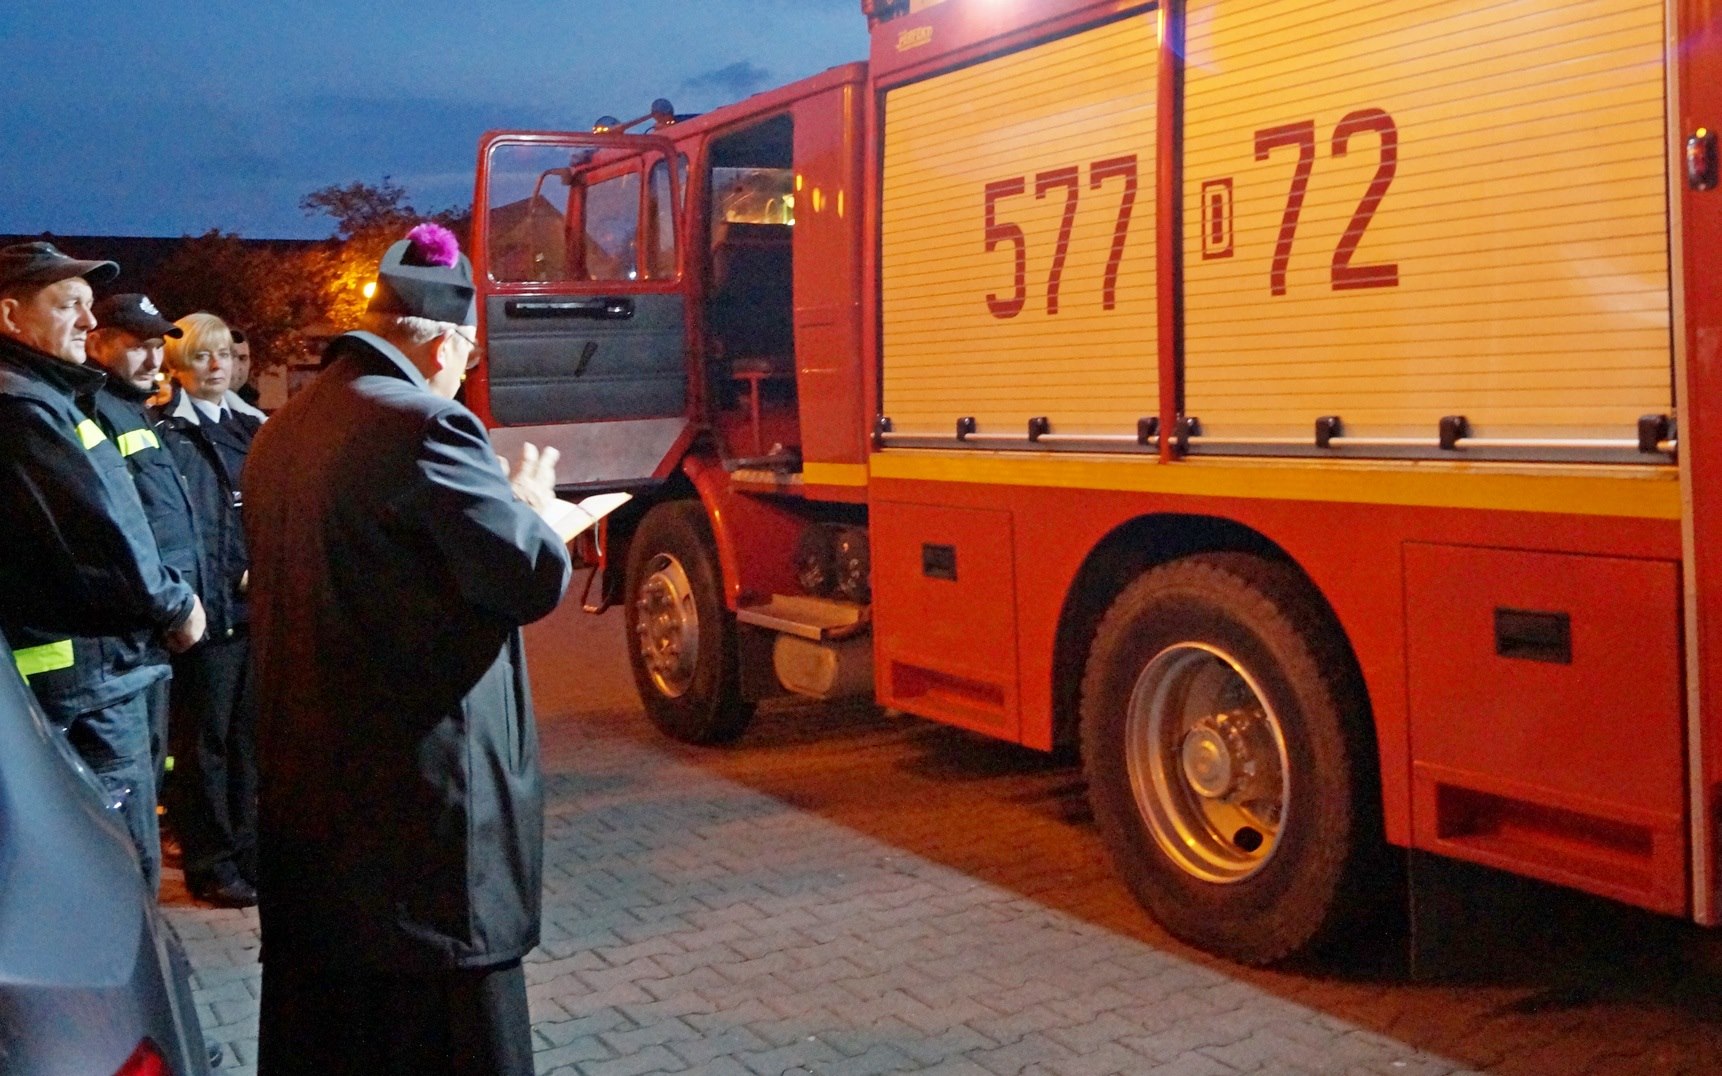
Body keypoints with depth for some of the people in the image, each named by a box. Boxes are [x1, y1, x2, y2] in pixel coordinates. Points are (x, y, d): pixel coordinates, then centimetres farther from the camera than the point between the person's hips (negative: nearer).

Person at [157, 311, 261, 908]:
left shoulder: (247, 428, 15)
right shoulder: (165, 434, -8)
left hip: (255, 607, 7)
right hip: (205, 609, -6)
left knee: (248, 735, 14)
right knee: (203, 741, 4)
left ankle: (246, 849, 26)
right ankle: (210, 863, 15)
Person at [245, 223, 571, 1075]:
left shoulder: (282, 430, 7)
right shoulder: (424, 425, -18)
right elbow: (536, 578, -17)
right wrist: (527, 504, 3)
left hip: (303, 776, 8)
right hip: (422, 790, -8)